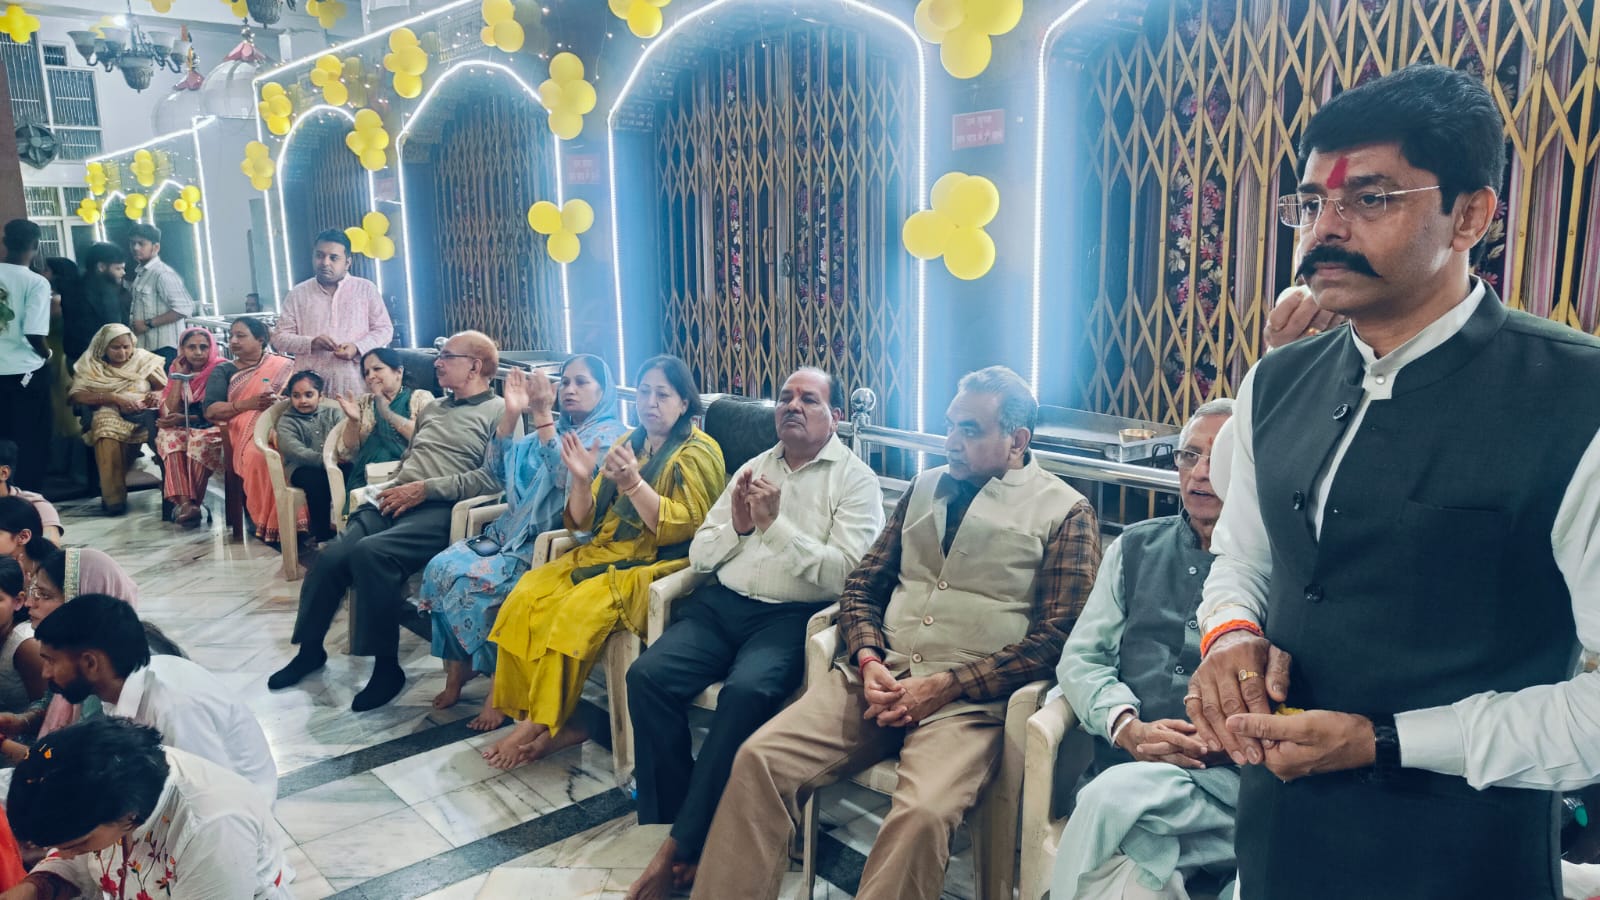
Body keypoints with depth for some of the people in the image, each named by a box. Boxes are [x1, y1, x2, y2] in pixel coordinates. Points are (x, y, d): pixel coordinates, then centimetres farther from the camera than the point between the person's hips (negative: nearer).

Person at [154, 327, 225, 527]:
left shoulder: (220, 371, -2)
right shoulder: (178, 370, 13)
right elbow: (170, 411, 2)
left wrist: (183, 419, -11)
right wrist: (178, 376, 1)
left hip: (212, 430, -4)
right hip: (183, 429, 4)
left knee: (200, 442, -36)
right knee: (170, 438, -29)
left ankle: (187, 504, -30)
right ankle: (186, 503, -43)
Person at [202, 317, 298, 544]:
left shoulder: (283, 365, 21)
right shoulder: (223, 371, 21)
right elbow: (210, 411, 8)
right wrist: (248, 403, -7)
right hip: (245, 432, 0)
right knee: (260, 456, -37)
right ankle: (271, 524, -27)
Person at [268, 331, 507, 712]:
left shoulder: (499, 412, 2)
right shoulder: (433, 409, 28)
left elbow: (492, 477, -12)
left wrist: (426, 488, -14)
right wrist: (394, 488, 10)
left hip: (440, 509, -7)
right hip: (396, 502, 7)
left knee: (370, 552, -31)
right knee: (331, 557, -17)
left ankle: (387, 665, -17)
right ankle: (310, 648, 5)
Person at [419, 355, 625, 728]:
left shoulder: (609, 434, -2)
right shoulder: (551, 427, 18)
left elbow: (566, 479, -19)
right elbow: (499, 470, 9)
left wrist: (542, 414, -23)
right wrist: (512, 413, -3)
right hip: (513, 533, 7)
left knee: (473, 582, -25)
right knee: (441, 566, -16)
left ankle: (502, 684, -11)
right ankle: (457, 671, -4)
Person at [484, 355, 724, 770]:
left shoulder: (698, 452, -3)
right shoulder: (628, 443, 16)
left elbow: (682, 526, -16)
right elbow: (584, 521, 11)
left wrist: (633, 483, -27)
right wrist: (581, 479, -9)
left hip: (660, 566, -7)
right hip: (604, 554, 7)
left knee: (577, 611, -29)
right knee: (527, 595, -17)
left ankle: (543, 725, -11)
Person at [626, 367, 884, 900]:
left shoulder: (855, 479, 2)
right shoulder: (753, 468, 18)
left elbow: (846, 573, -11)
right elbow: (699, 555, 16)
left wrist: (775, 524, -15)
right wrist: (736, 526, -4)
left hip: (793, 616, -5)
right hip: (723, 604, 5)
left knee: (745, 692, -33)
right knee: (647, 676, -20)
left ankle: (682, 845, -17)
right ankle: (669, 822, -7)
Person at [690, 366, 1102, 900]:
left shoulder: (1065, 512, 1)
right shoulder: (926, 487, 17)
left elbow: (1053, 637, -6)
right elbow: (862, 585, 16)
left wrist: (944, 686, -14)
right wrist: (869, 660, -4)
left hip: (969, 698, -4)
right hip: (877, 678, 5)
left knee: (922, 814, -32)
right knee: (759, 759, -15)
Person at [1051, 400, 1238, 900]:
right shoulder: (1136, 548, 17)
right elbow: (1080, 657, 12)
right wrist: (1127, 727, -6)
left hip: (1236, 774, -2)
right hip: (1128, 767, 2)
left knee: (1113, 798, -31)